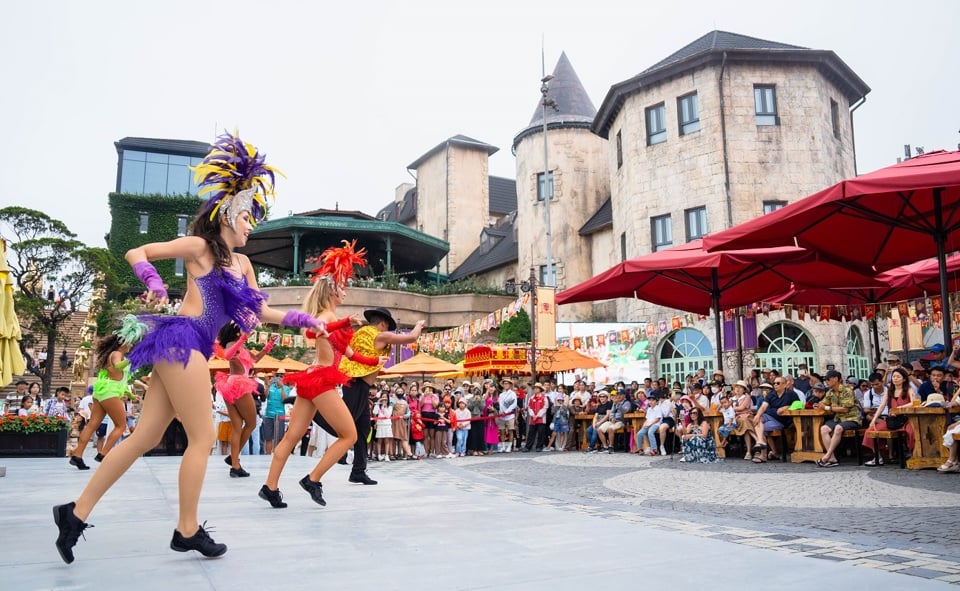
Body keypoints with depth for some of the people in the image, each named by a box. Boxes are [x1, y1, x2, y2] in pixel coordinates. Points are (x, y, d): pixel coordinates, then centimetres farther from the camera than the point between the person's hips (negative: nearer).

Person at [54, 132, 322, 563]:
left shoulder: (242, 263, 19)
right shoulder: (200, 246, -1)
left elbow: (260, 313, 21)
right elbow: (136, 253, -1)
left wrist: (304, 320, 15)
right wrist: (155, 286, -18)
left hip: (187, 347, 8)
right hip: (182, 340, -8)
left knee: (145, 437, 8)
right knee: (202, 437, -4)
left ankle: (77, 512, 16)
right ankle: (187, 530, 7)